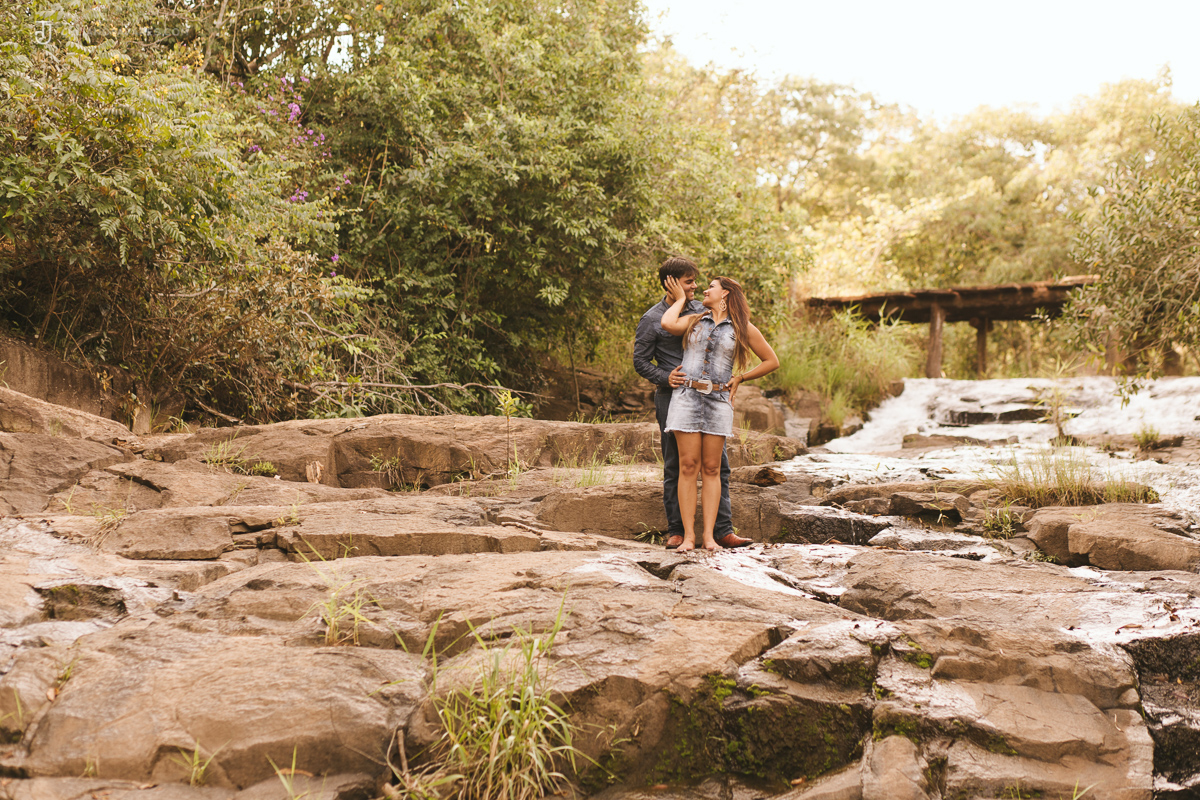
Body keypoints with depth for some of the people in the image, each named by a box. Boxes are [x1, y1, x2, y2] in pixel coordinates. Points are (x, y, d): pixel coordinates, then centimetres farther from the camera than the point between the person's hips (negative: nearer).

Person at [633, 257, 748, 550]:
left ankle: (724, 530, 3)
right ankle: (676, 531, 10)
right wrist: (665, 377, -17)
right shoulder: (652, 319, -2)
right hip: (672, 397, -4)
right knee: (674, 467, 2)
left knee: (718, 463, 0)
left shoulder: (701, 310, 12)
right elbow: (640, 361, 0)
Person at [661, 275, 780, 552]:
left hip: (718, 401, 0)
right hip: (687, 397, 1)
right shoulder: (693, 321, 13)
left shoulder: (743, 328, 9)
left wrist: (739, 378, 8)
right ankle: (688, 535, -6)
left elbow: (772, 361, 13)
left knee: (711, 469, 0)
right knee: (688, 466, -6)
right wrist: (680, 299, 8)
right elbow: (667, 324, -9)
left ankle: (709, 535, 0)